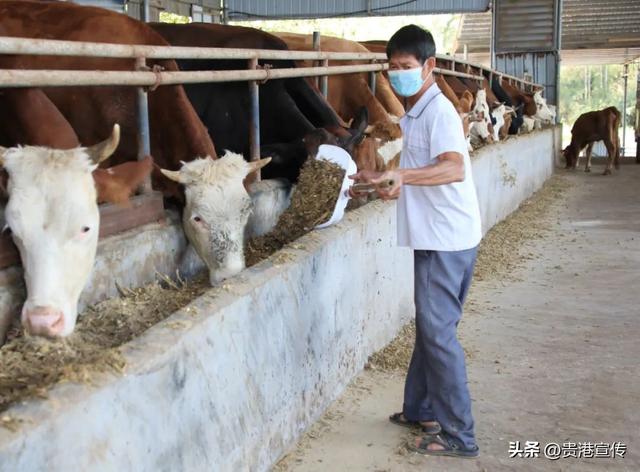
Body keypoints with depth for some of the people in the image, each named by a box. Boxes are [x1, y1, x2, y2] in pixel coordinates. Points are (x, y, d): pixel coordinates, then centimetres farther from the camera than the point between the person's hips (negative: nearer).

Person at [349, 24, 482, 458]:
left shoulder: (439, 111, -14)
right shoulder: (414, 114, 15)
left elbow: (454, 168, -31)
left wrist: (401, 175, -43)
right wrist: (381, 182, 23)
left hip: (448, 238, -10)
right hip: (433, 236, 10)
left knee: (437, 330, -6)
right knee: (429, 325, 16)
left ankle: (458, 435, 2)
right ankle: (421, 410, 29)